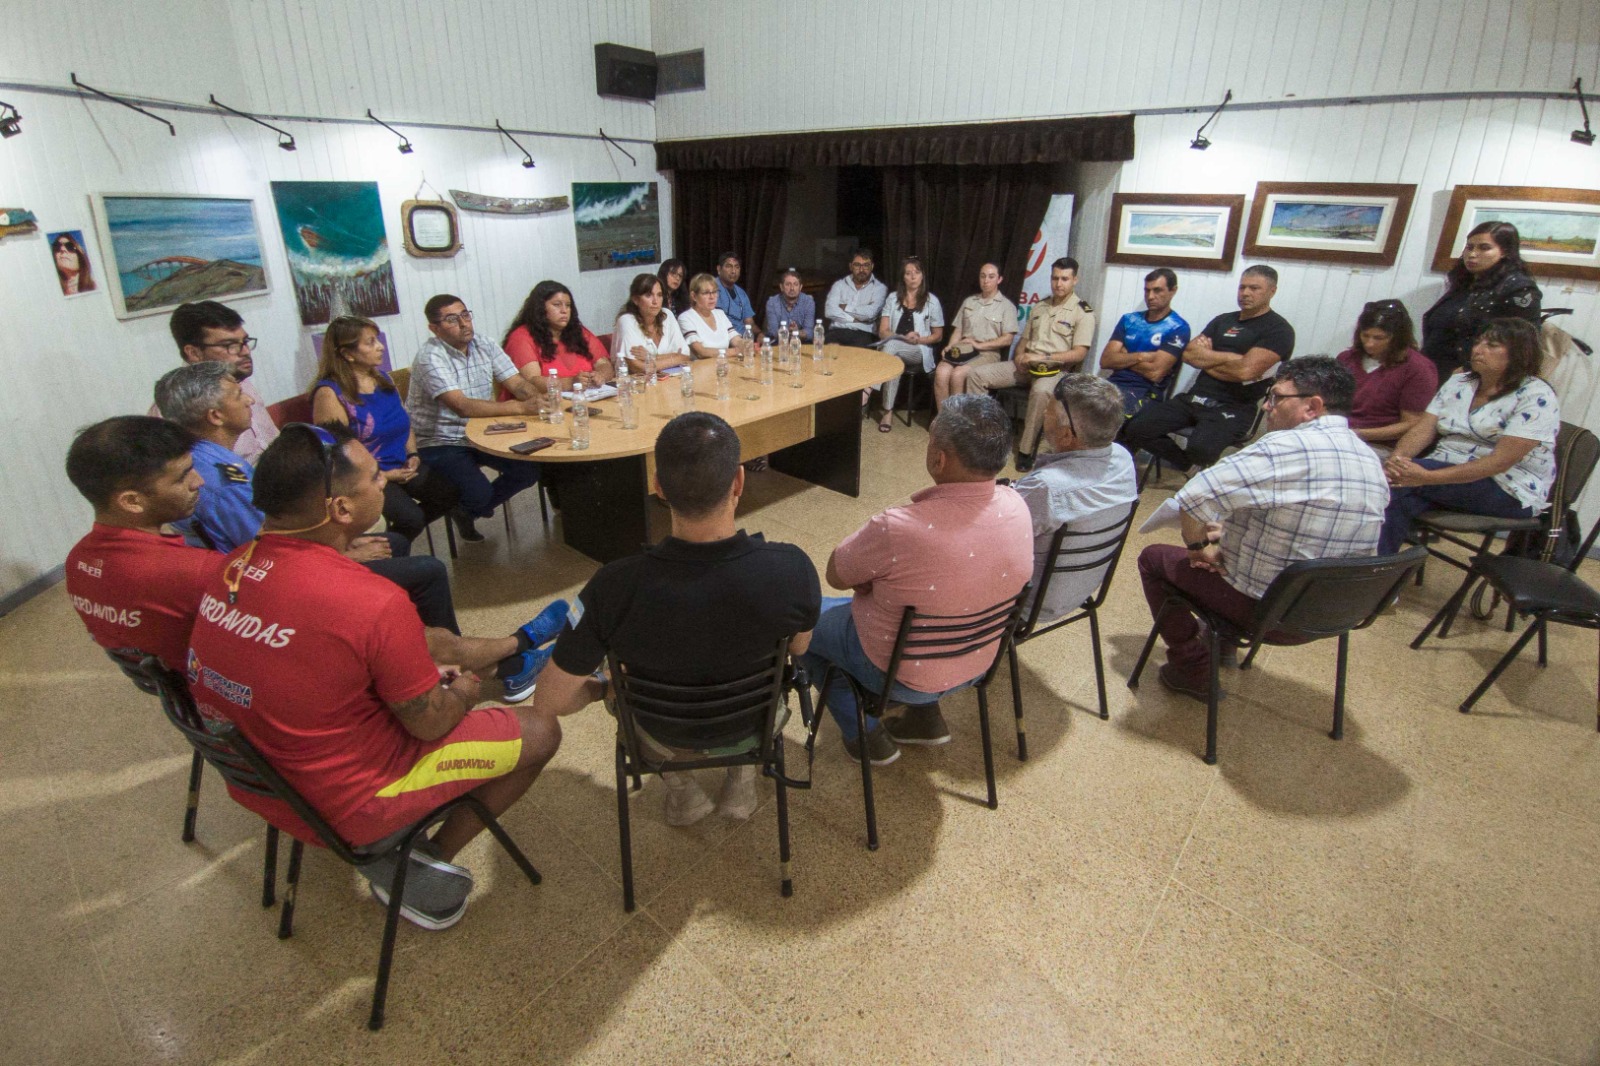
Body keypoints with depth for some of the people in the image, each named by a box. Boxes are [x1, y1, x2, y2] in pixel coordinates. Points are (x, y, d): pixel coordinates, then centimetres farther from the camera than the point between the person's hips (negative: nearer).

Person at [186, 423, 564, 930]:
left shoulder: (228, 569, -8)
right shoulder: (372, 602, -32)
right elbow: (431, 723, -17)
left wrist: (422, 671, 8)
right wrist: (463, 692, 4)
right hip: (343, 806, -7)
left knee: (429, 641, 22)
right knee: (539, 730, 3)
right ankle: (427, 863, 9)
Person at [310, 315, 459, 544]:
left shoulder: (382, 378, 10)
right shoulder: (330, 393, -14)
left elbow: (405, 423, 19)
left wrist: (412, 455, 1)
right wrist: (383, 476, -18)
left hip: (402, 465, 7)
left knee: (451, 494, -12)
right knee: (411, 516, -26)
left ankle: (403, 531, 12)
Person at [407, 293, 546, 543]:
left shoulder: (485, 345, 3)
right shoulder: (430, 356, -18)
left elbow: (517, 383, -1)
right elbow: (462, 406, -30)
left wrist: (535, 399, -26)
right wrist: (520, 407, -36)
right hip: (440, 443, -7)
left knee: (531, 469, -10)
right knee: (479, 493, -27)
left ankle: (470, 510, 15)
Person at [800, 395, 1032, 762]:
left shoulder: (898, 529, -36)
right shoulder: (1017, 507, -17)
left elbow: (836, 575, -17)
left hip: (900, 673, -6)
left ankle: (866, 735, 23)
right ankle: (926, 714, 31)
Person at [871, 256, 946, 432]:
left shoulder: (931, 301, 5)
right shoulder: (893, 298, 10)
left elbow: (938, 336, 9)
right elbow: (882, 332, 3)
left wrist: (918, 339, -11)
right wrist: (904, 338, -16)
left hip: (919, 352, -2)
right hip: (895, 350, 2)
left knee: (892, 345, -35)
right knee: (894, 359, -37)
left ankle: (867, 391, -42)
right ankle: (888, 412, -33)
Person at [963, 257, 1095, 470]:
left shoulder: (1083, 312, -3)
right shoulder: (1039, 307, 17)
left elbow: (1079, 354, -12)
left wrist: (1043, 357, -18)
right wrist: (1020, 356, -1)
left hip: (1056, 369, -6)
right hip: (1026, 365, 6)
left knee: (1041, 391, -42)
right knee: (975, 375, -10)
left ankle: (1026, 450, -30)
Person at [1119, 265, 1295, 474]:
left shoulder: (1278, 330, -2)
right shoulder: (1223, 321, 19)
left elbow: (1245, 370, -16)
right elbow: (1188, 354, 9)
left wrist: (1207, 356, 0)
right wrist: (1229, 359, -4)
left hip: (1232, 409, -6)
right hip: (1194, 399, 6)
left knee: (1200, 449, -37)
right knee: (1136, 428, -15)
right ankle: (1185, 463, 7)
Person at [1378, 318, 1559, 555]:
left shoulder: (1537, 397, -8)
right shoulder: (1459, 382, 12)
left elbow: (1501, 460, -20)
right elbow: (1423, 429, 2)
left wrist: (1428, 477, -31)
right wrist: (1397, 457, -21)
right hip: (1447, 473, 5)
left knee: (1397, 482, -32)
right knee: (1403, 499, -32)